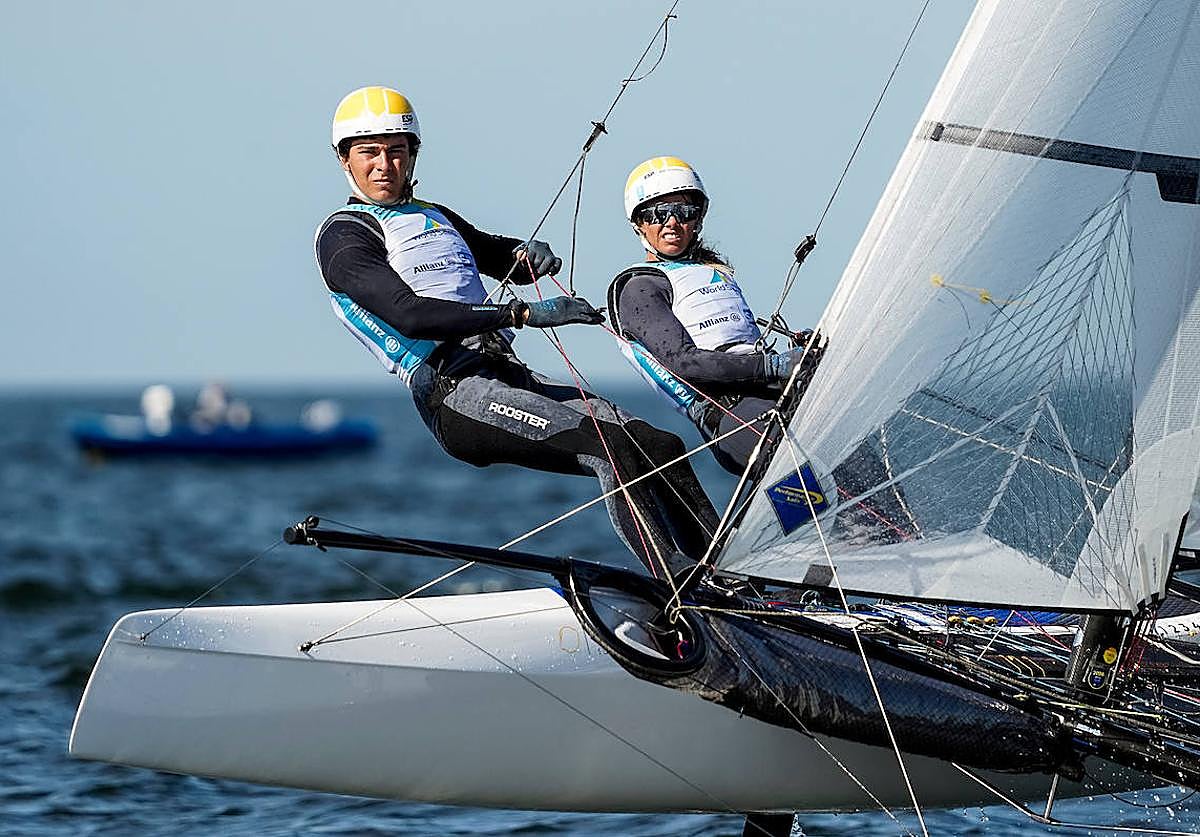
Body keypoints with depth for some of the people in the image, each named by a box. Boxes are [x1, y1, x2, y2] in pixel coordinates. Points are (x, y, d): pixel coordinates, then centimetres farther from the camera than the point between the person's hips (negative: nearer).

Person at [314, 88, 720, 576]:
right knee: (612, 449, -25)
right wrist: (525, 314, -22)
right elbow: (410, 316, -16)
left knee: (662, 447, -9)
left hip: (511, 376, 8)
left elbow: (505, 259, 37)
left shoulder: (436, 219, 25)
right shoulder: (342, 237, 0)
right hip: (455, 393, -8)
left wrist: (534, 255, 9)